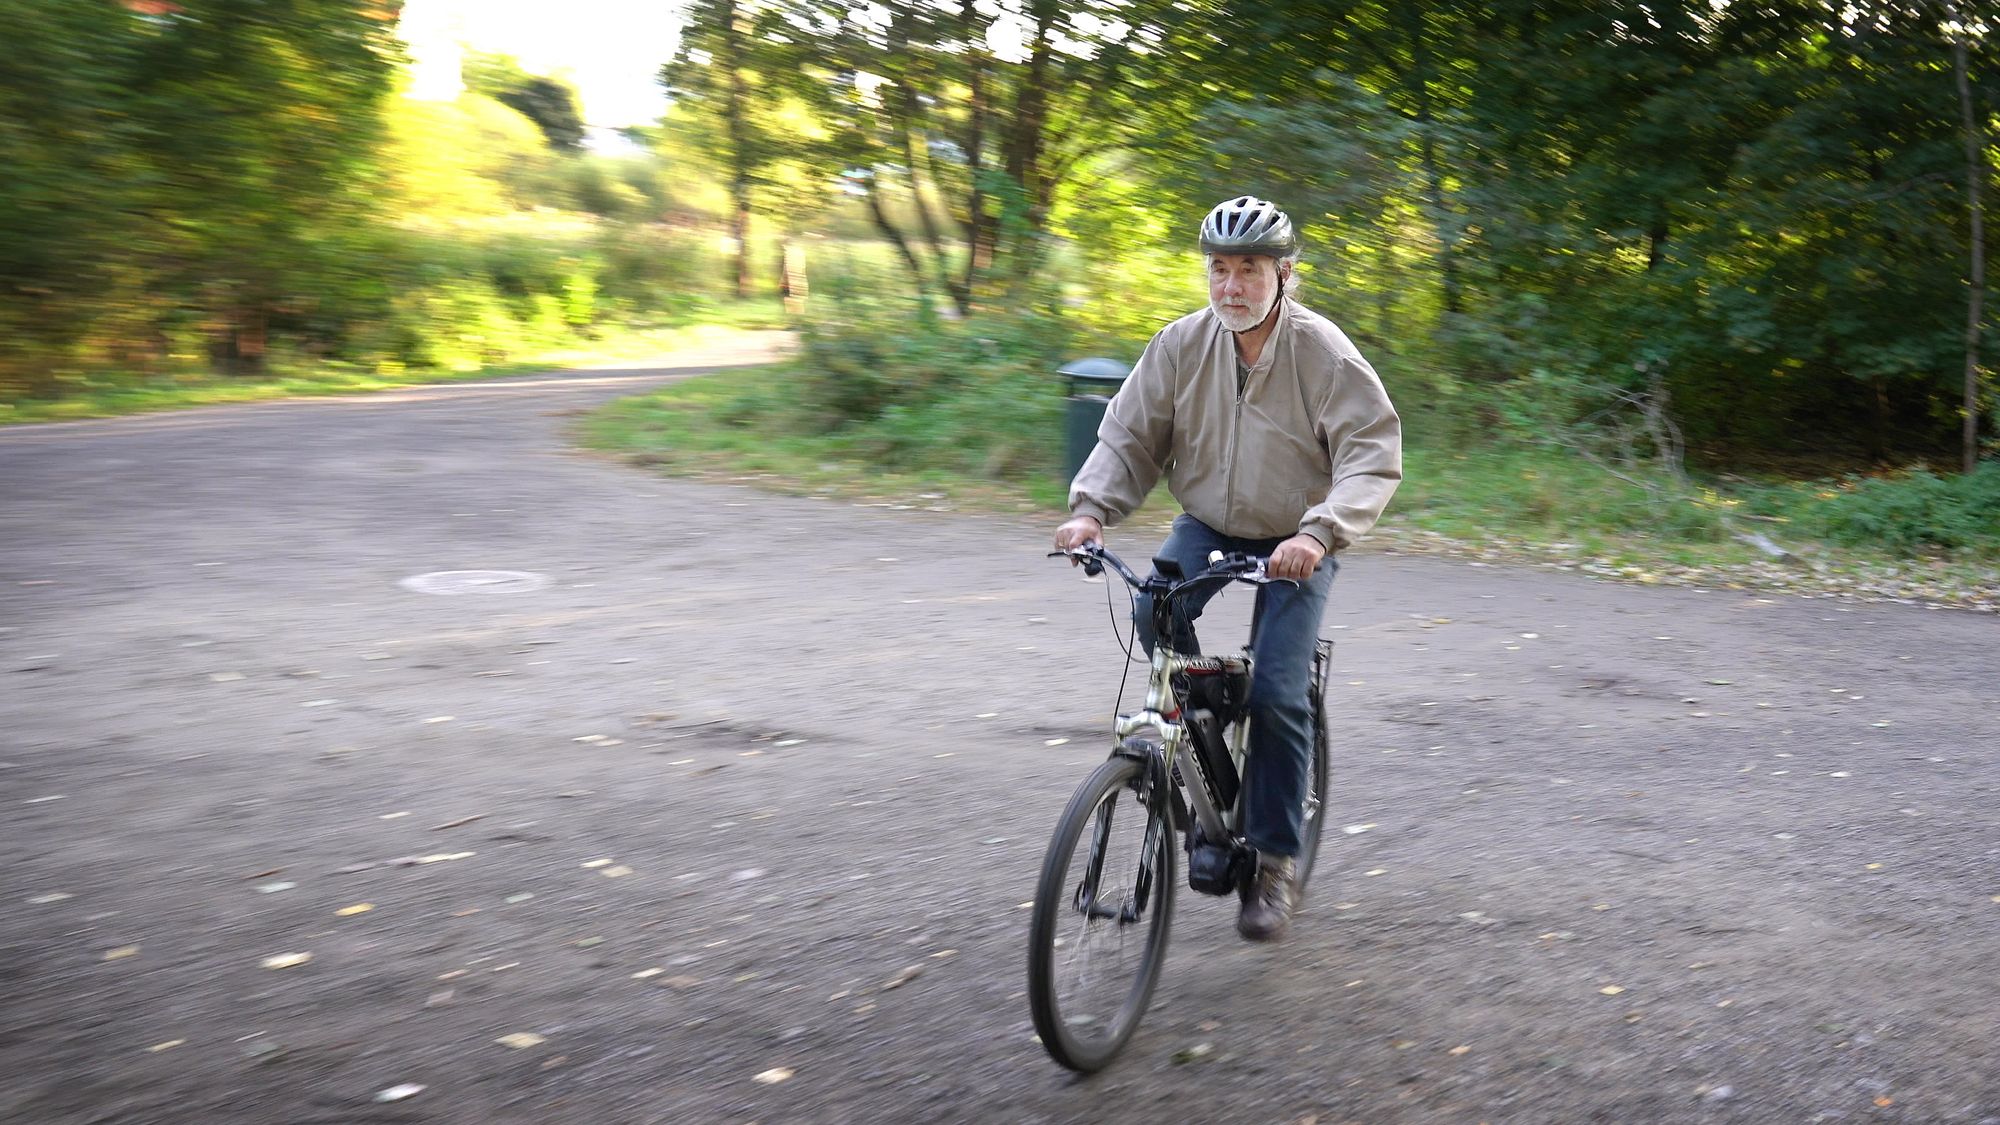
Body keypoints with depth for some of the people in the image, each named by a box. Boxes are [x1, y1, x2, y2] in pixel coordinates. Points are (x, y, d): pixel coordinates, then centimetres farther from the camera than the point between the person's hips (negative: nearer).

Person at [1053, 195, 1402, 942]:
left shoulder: (1323, 353, -18)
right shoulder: (1182, 345, -8)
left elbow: (1373, 455, -23)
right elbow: (1129, 438, -4)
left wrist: (1320, 532, -40)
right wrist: (1091, 510, -22)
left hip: (1293, 543, -3)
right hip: (1208, 524, 3)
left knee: (1277, 694, -13)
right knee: (1155, 609, -28)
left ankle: (1273, 864, 3)